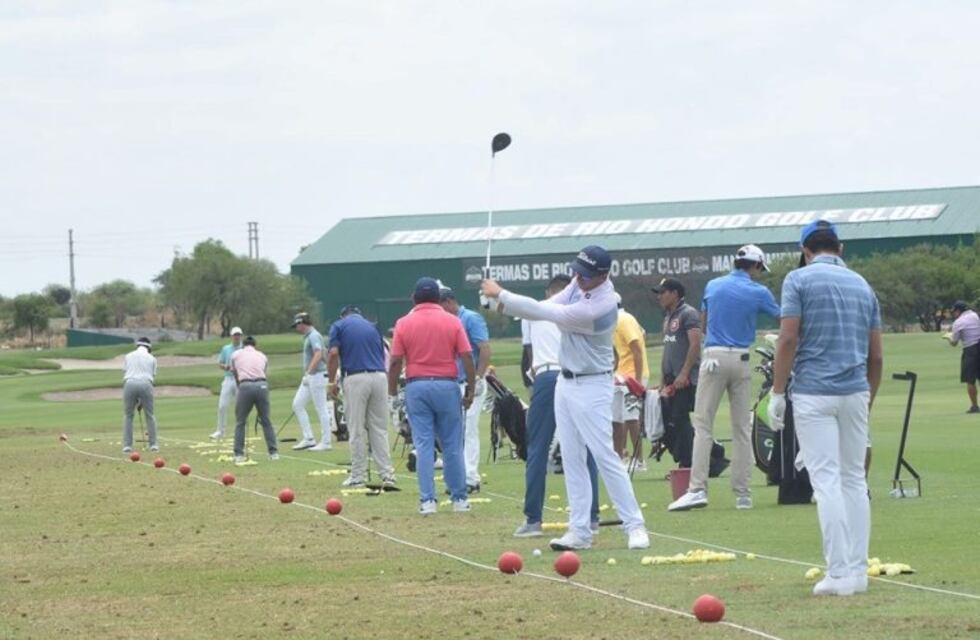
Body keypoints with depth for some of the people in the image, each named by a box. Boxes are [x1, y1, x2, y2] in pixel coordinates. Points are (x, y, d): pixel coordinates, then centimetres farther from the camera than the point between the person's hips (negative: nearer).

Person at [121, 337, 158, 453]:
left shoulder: (129, 356, 18)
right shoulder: (152, 358, 17)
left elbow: (124, 374, 15)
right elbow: (152, 376, 14)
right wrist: (142, 401, 18)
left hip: (130, 384, 0)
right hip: (145, 384, 0)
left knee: (128, 415, 10)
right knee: (150, 415, 10)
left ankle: (127, 445, 2)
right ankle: (153, 444, 5)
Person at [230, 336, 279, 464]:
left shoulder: (236, 355, 19)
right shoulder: (262, 356, 22)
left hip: (245, 386, -2)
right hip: (262, 385, 2)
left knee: (240, 422, 9)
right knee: (266, 421, 12)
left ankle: (239, 455, 5)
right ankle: (274, 452, 12)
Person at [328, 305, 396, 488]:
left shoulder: (339, 326, 9)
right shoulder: (373, 327, 21)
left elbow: (333, 353, -5)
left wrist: (332, 381, 1)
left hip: (356, 378, -3)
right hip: (379, 377, 3)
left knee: (357, 430, 3)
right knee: (380, 428, 9)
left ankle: (358, 476, 6)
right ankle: (387, 474, 5)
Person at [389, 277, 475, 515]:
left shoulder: (404, 323, 0)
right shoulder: (452, 322, 0)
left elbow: (395, 362, -2)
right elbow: (467, 358, -4)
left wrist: (392, 394, 5)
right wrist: (470, 389, 3)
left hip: (416, 386, 0)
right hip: (447, 386, 0)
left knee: (424, 444, 2)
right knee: (452, 445, 7)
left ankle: (427, 500, -2)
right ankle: (459, 499, 12)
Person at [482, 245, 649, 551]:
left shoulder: (599, 307, -28)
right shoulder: (582, 283, -2)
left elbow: (548, 313, -25)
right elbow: (546, 307, 2)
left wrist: (501, 294, -18)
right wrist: (507, 303, -17)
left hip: (591, 387, -9)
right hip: (566, 382, 9)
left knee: (604, 456, -10)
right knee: (571, 458, 7)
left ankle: (635, 526, -5)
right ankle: (580, 531, 8)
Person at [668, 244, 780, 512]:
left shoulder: (712, 286, 6)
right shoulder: (758, 293, 1)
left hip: (713, 357, 0)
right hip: (742, 360, 0)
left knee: (703, 424, -4)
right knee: (742, 428, 6)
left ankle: (698, 488, -16)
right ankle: (743, 494, 6)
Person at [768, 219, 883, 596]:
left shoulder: (800, 280, 0)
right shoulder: (862, 285, 14)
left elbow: (788, 340, -10)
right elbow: (876, 355, 14)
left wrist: (777, 392, -5)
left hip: (814, 392, -5)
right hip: (856, 393, 5)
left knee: (827, 481, -6)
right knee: (855, 480, 11)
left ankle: (839, 574, -11)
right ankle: (858, 571, 11)